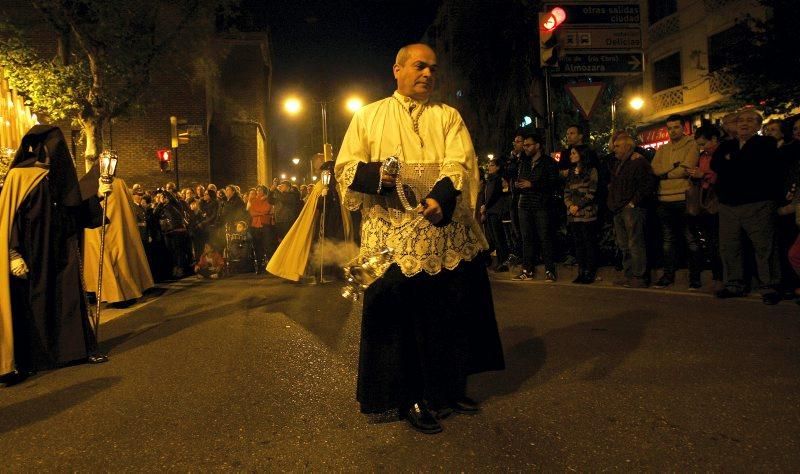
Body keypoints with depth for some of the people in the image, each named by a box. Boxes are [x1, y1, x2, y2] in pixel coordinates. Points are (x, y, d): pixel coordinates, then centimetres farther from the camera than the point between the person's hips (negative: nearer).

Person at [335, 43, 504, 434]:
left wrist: (441, 198, -23)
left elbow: (460, 163, -3)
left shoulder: (447, 116, 14)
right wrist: (376, 175, -15)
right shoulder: (369, 116, 13)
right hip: (392, 232, -1)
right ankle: (409, 398, 13)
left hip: (445, 231, 2)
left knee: (450, 309, 6)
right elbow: (346, 167, 7)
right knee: (400, 312, -1)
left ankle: (448, 388, 25)